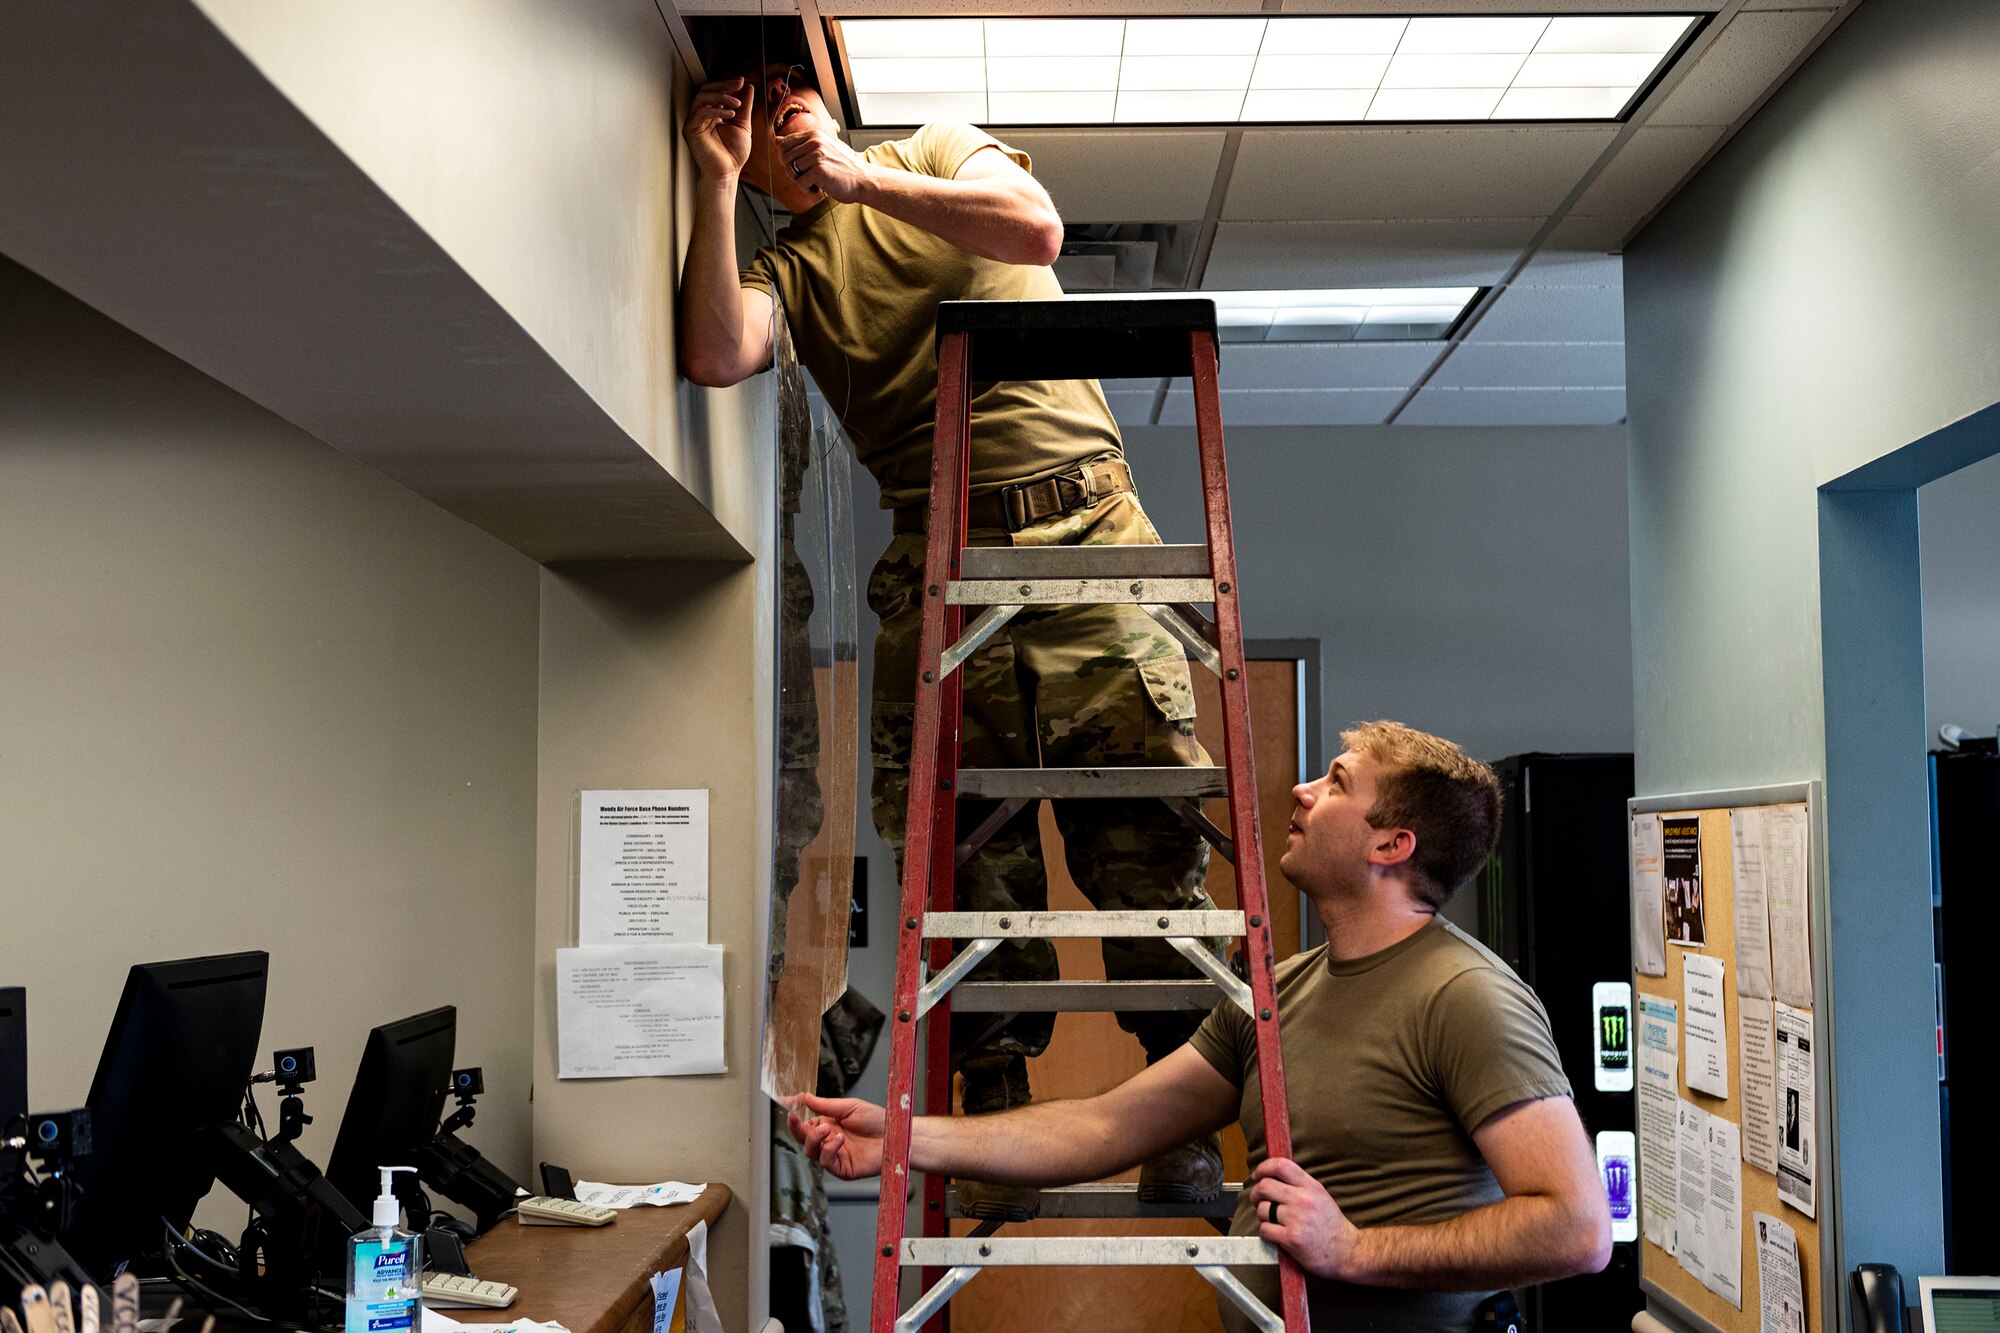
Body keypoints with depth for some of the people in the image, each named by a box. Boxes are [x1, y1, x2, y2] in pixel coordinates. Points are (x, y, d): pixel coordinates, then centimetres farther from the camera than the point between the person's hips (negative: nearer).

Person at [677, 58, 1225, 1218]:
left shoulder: (940, 155, 15)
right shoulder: (786, 266, 16)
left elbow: (1035, 227, -7)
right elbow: (716, 356, -7)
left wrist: (862, 177, -6)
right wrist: (717, 182, 0)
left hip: (1085, 523, -1)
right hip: (941, 566, 2)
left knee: (1144, 831, -7)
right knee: (966, 851, -2)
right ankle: (997, 1134, 6)